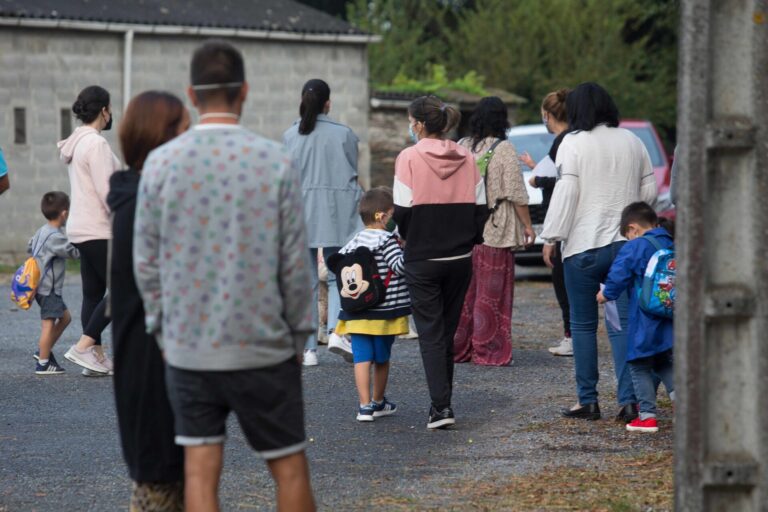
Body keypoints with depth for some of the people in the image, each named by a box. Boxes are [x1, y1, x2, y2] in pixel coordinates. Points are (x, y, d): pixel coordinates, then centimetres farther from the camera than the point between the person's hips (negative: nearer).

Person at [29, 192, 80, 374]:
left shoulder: (42, 231, 10)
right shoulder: (55, 236, -21)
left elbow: (29, 247, 24)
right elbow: (73, 253, -19)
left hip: (44, 286, 11)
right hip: (48, 288, -11)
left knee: (65, 317, 17)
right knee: (49, 323, -7)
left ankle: (43, 351, 21)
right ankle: (43, 363, -4)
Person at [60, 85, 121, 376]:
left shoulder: (77, 143, 13)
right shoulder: (96, 144, -17)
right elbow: (106, 192, -20)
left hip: (81, 229, 10)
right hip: (99, 231, -10)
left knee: (93, 293, 9)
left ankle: (97, 358, 8)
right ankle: (83, 347, -10)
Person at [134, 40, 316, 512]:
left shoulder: (161, 163, -5)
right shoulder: (275, 161, -9)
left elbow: (147, 261, 0)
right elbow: (295, 262, -6)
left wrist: (162, 330, 13)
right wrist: (299, 335, 6)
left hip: (188, 348, 2)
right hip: (262, 347, -2)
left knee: (200, 471, 4)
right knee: (290, 467, 10)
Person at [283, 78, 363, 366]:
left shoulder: (290, 136, 1)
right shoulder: (343, 134, -3)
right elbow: (352, 177, 2)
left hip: (300, 216, 1)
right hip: (337, 215, -1)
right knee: (338, 275, 9)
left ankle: (308, 349, 5)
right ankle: (336, 331, -14)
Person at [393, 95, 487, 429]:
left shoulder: (409, 158, -10)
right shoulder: (466, 158, 4)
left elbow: (402, 210, -11)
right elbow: (480, 208, 4)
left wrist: (407, 236, 7)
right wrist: (469, 240, 14)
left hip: (422, 260, -4)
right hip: (460, 258, 4)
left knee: (430, 333, -2)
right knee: (448, 331, 15)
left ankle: (441, 405, -13)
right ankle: (443, 400, 20)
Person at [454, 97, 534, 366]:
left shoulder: (461, 147, 7)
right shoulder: (504, 149, -8)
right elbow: (516, 193, -11)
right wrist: (527, 225, -2)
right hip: (497, 231, -5)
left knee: (465, 290, 12)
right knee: (491, 290, -1)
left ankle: (458, 347, 16)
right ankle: (488, 349, 1)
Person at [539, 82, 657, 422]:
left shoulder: (574, 143, -7)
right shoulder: (632, 142, 9)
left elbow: (566, 193, -12)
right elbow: (649, 190, 13)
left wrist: (551, 238, -6)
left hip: (584, 245, -4)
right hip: (626, 243, 4)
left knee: (583, 324, 5)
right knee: (623, 322, 4)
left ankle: (588, 401, 7)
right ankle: (628, 400, -4)